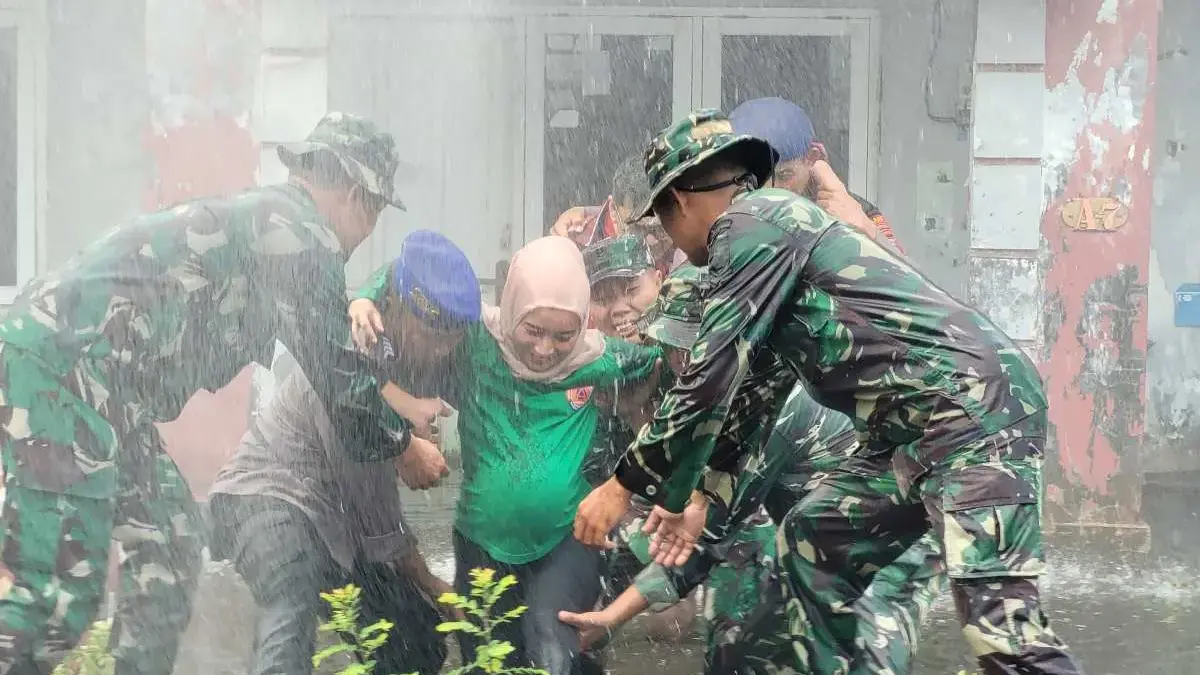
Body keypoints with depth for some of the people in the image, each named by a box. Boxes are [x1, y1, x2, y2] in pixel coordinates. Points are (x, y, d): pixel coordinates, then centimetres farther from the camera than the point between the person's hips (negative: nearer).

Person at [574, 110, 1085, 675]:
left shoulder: (751, 222, -5)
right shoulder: (774, 228, 25)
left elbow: (711, 379, -10)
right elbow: (749, 394, 33)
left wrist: (625, 485, 0)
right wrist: (679, 497, 40)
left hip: (973, 411, -10)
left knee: (999, 619, -19)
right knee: (808, 542, 17)